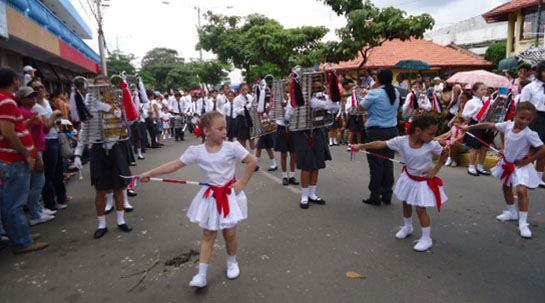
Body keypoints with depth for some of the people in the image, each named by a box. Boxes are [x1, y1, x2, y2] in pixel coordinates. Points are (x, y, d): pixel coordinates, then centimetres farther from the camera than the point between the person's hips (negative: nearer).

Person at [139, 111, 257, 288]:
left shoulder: (232, 147, -12)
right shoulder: (196, 151, -8)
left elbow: (252, 161, -7)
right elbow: (175, 165, -5)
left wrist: (243, 183, -8)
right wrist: (150, 173, -8)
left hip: (230, 194, -1)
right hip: (210, 197, 1)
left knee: (230, 233, 7)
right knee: (208, 235, 9)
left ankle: (232, 263, 36)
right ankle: (201, 275, 17)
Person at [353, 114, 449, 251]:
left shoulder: (432, 145, -24)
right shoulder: (401, 141, -23)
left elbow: (445, 153, -6)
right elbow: (381, 144, -18)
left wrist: (436, 169, -13)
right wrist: (361, 146, -19)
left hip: (424, 181, -3)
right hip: (409, 177, 4)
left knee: (420, 209, -2)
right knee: (406, 203, 21)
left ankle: (426, 239, 17)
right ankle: (407, 227, 47)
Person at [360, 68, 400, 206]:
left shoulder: (375, 93, -12)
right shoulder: (396, 93, 7)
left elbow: (362, 106, -3)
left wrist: (365, 96, 16)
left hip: (376, 132, -6)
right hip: (392, 130, 6)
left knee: (376, 164, 1)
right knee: (388, 162, 10)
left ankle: (375, 196, 8)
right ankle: (387, 195, 18)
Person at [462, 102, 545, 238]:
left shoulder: (529, 134, -24)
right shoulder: (508, 125, -11)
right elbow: (489, 125, -1)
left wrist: (527, 161, -19)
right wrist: (469, 127, 1)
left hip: (521, 165, -6)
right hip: (507, 163, 6)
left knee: (521, 190, -18)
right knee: (506, 187, 20)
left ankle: (523, 223, -8)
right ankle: (512, 212, 43)